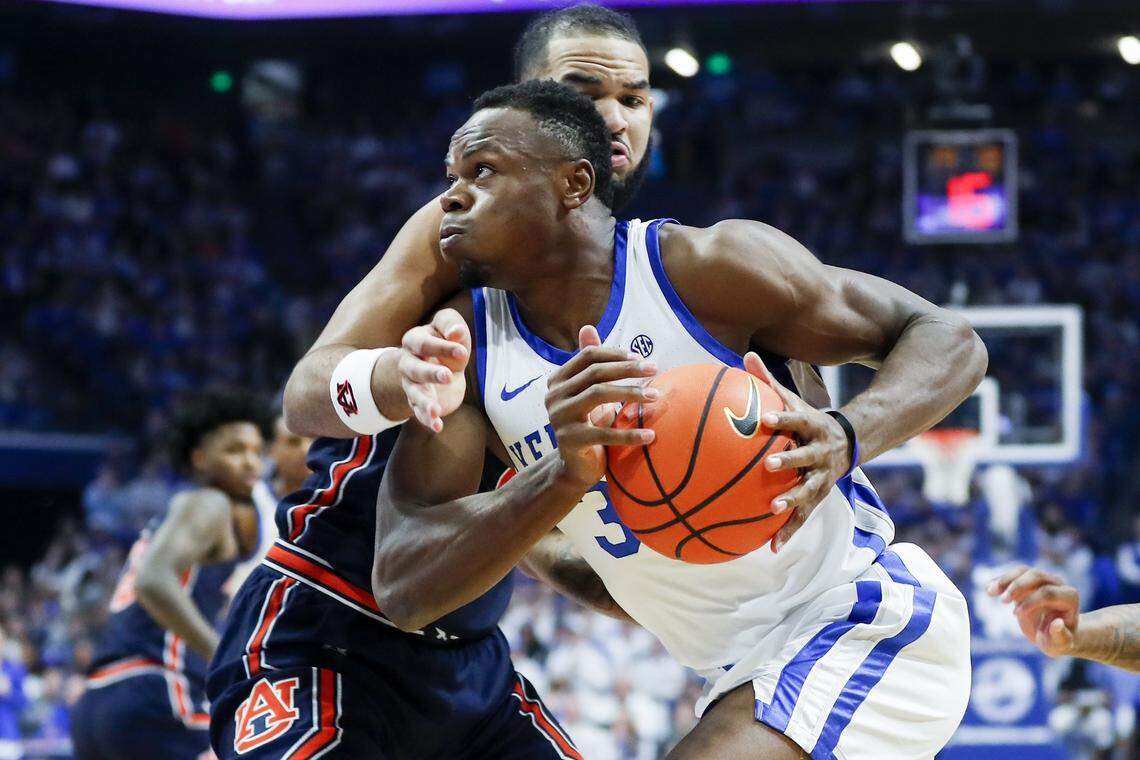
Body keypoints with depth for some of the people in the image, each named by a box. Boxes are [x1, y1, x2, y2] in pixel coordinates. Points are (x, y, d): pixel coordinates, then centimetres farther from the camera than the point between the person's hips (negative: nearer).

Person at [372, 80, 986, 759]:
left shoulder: (707, 266, -16)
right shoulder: (466, 342, -2)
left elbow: (949, 342, -10)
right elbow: (402, 589, -13)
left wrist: (846, 439, -32)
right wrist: (565, 476, -30)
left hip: (866, 620, -7)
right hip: (747, 676, 7)